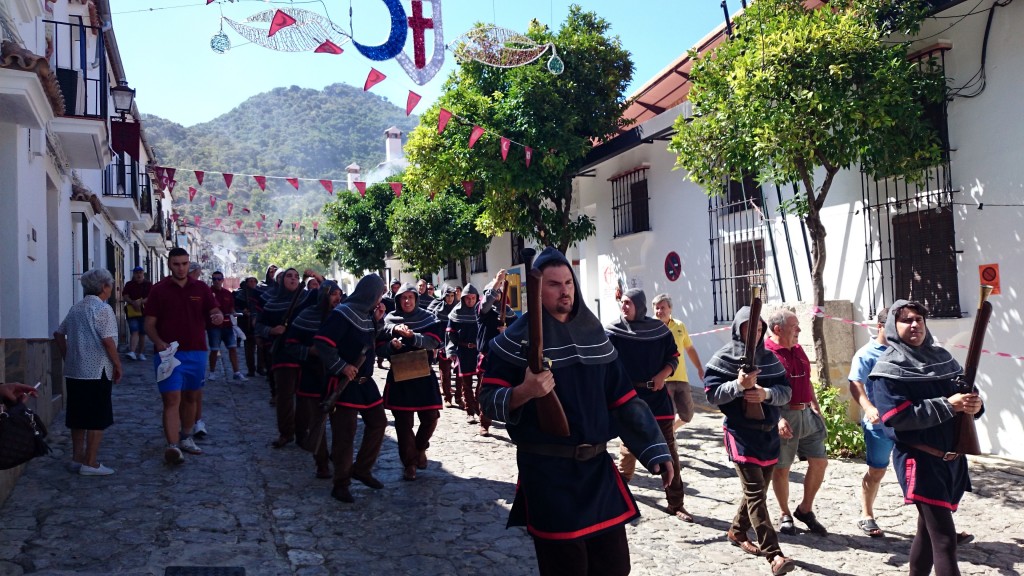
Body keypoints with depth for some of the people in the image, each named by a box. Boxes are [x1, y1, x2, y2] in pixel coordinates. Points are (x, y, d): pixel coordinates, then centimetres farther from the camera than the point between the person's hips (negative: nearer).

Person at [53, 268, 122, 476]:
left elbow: (59, 334, 16)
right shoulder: (103, 308, -12)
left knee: (78, 417, 15)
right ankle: (90, 463, 1)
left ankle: (77, 458, 22)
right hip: (96, 372, -8)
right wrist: (118, 366, -9)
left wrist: (67, 358, 21)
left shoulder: (76, 308, 12)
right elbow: (108, 341, -18)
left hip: (73, 371, 8)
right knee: (98, 419, 0)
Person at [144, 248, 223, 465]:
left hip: (196, 352, 3)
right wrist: (159, 342, -19)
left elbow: (215, 312, 5)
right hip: (168, 353, -3)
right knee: (172, 400, -11)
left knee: (191, 398, 14)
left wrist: (218, 316, -21)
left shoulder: (201, 288, 8)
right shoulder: (159, 290, 1)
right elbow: (150, 324, -1)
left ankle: (186, 438, 30)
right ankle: (172, 446, -15)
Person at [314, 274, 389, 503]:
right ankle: (341, 484, 9)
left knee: (378, 422, 12)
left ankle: (362, 469, 26)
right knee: (345, 433, -3)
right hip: (344, 382, -9)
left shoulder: (367, 314, 9)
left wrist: (377, 321, 5)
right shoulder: (343, 314, -16)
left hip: (364, 380, 9)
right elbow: (322, 343, -23)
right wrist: (341, 366, -22)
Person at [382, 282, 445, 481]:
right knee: (403, 421, -1)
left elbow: (434, 341, -11)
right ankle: (409, 462, 10)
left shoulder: (427, 317, 3)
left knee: (430, 416, -1)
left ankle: (420, 447, 27)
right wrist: (392, 345, -19)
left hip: (422, 372, 1)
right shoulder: (390, 319, 5)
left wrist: (412, 337, -25)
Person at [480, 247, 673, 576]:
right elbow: (488, 401, -7)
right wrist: (523, 392, -27)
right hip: (547, 470, -4)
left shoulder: (593, 334, 7)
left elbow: (623, 398, 8)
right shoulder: (518, 338, -6)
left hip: (597, 465, 5)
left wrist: (655, 449, 1)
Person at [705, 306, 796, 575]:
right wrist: (738, 385, -26)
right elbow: (712, 394, -11)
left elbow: (786, 391, 4)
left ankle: (737, 532, 35)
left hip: (769, 433, 6)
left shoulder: (769, 358, 8)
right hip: (741, 433, -6)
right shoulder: (724, 358, -5)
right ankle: (773, 553, -12)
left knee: (757, 489, 15)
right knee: (755, 493, -10)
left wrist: (766, 393, -17)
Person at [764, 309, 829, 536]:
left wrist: (816, 408, 18)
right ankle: (785, 516, 21)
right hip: (783, 417, -7)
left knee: (820, 461, 8)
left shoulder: (798, 350, 13)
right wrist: (777, 419, -24)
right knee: (781, 468, 4)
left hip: (806, 414, 7)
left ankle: (805, 509, 25)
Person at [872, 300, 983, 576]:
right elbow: (899, 417, -18)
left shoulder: (942, 357, 11)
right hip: (919, 460, -7)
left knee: (929, 530, 17)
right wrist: (948, 405, -21)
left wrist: (975, 405, -8)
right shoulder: (889, 368, -9)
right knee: (944, 538, -10)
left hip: (953, 457, 7)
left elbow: (964, 394, 16)